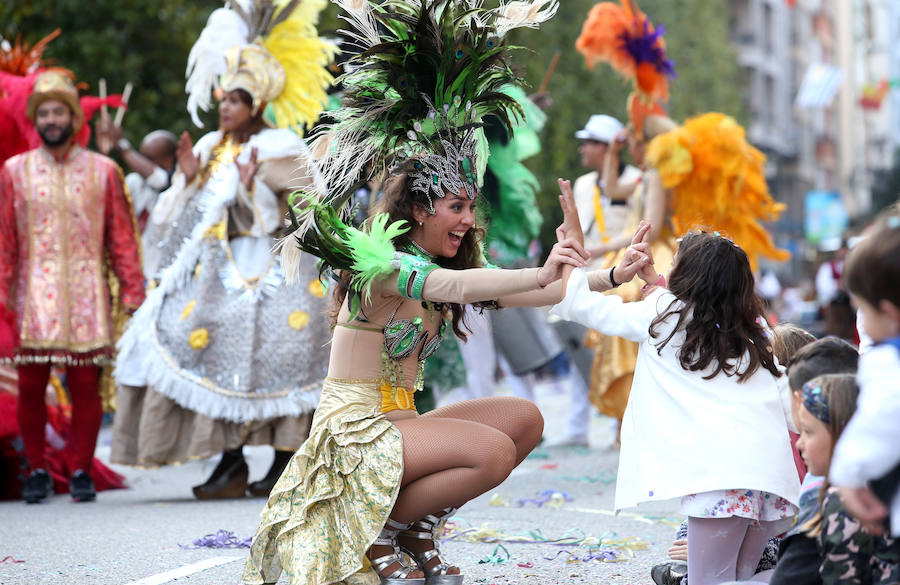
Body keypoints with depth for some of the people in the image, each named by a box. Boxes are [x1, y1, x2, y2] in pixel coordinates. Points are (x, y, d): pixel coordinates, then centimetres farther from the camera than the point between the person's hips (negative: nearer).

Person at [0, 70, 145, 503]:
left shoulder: (103, 171, 7)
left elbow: (122, 236, 7)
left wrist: (132, 291, 2)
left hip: (86, 295, 0)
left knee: (86, 384, -2)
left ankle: (81, 471, 8)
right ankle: (37, 471, 9)